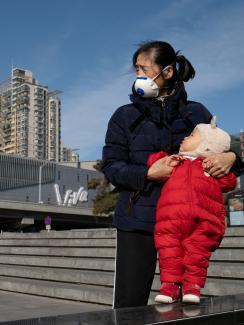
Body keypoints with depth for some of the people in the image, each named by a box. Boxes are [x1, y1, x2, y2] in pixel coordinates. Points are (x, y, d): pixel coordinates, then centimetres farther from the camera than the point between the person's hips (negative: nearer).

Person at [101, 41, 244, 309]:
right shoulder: (125, 116, 9)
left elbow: (222, 149, 15)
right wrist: (148, 174, -15)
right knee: (129, 302, 0)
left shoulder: (196, 113, 10)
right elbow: (110, 166, 2)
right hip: (137, 220, 0)